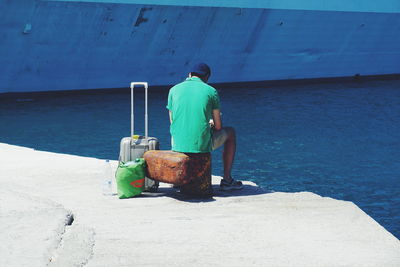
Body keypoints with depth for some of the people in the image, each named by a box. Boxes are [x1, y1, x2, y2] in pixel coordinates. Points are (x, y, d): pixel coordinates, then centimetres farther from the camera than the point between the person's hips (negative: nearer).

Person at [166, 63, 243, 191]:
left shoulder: (174, 90, 6)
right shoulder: (211, 91, -1)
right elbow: (218, 126, 1)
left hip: (178, 145, 4)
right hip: (202, 145, -3)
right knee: (230, 132, 26)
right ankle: (227, 180, 24)